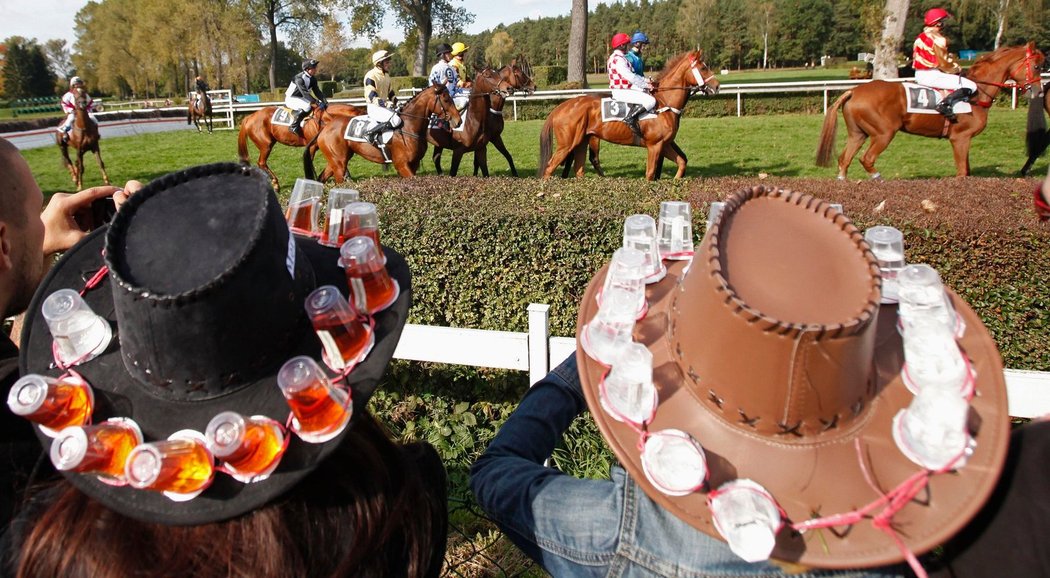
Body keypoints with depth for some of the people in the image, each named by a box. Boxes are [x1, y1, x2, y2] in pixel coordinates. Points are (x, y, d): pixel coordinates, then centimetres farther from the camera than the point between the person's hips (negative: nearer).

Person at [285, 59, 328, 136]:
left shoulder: (313, 79, -2)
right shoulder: (299, 78, -27)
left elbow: (317, 91, -3)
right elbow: (305, 93, -36)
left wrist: (324, 101, -20)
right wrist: (317, 102, -42)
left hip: (300, 98, 9)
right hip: (291, 99, -9)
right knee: (306, 106, -35)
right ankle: (294, 126, -26)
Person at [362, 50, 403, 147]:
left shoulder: (386, 75, 15)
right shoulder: (371, 76, -13)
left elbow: (390, 92, 24)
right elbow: (372, 96, -21)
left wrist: (396, 102, 8)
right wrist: (385, 103, -32)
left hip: (385, 105, 10)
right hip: (374, 107, -10)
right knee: (395, 120, -30)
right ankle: (370, 133, -22)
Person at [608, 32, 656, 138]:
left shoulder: (620, 58, 18)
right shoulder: (618, 59, -16)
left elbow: (632, 75, 18)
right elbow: (630, 77, -20)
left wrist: (645, 80, 9)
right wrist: (645, 85, -13)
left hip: (626, 89, 11)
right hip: (621, 92, -11)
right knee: (651, 101, -19)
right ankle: (630, 118, -22)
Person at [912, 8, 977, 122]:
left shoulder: (921, 37, 13)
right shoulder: (938, 39, -13)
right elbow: (944, 63, -13)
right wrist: (956, 68, 7)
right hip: (932, 75, -10)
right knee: (971, 86, -11)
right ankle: (945, 103, -26)